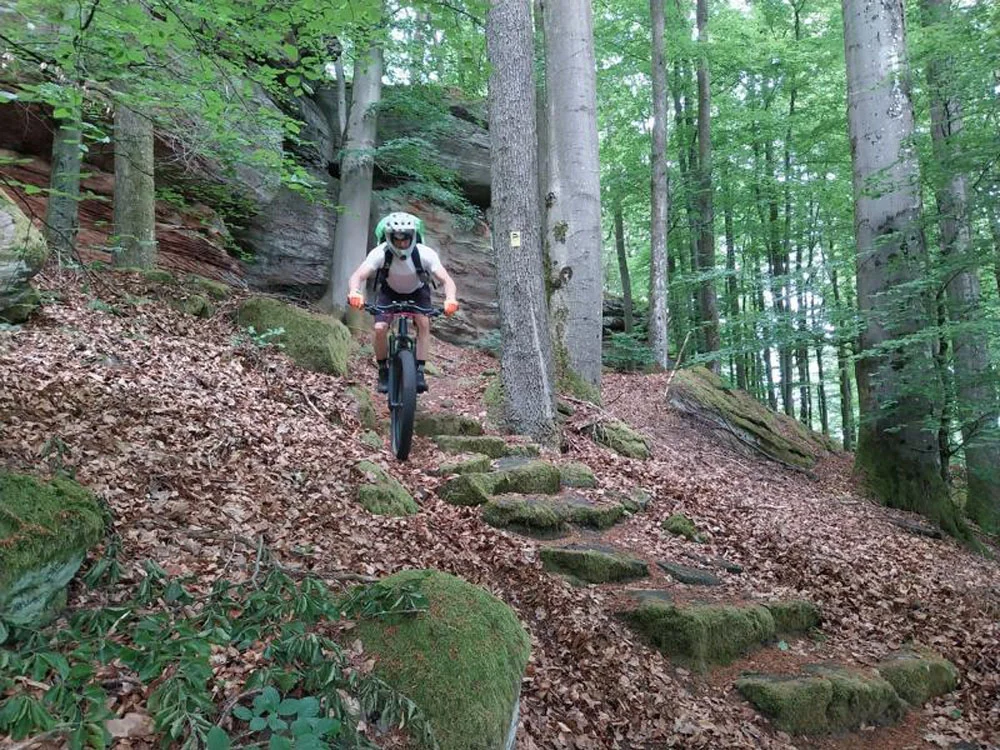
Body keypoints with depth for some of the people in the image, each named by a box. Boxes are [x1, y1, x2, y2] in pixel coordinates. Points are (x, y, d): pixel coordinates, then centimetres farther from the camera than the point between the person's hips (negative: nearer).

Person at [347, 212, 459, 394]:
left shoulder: (425, 254, -32)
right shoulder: (380, 253, -32)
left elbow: (447, 279, -39)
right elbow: (357, 276, -41)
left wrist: (451, 299, -61)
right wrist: (355, 293, -65)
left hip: (417, 292, 0)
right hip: (389, 291, 0)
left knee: (424, 322, -26)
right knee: (380, 328, -20)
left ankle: (419, 371, -16)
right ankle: (383, 371, 2)